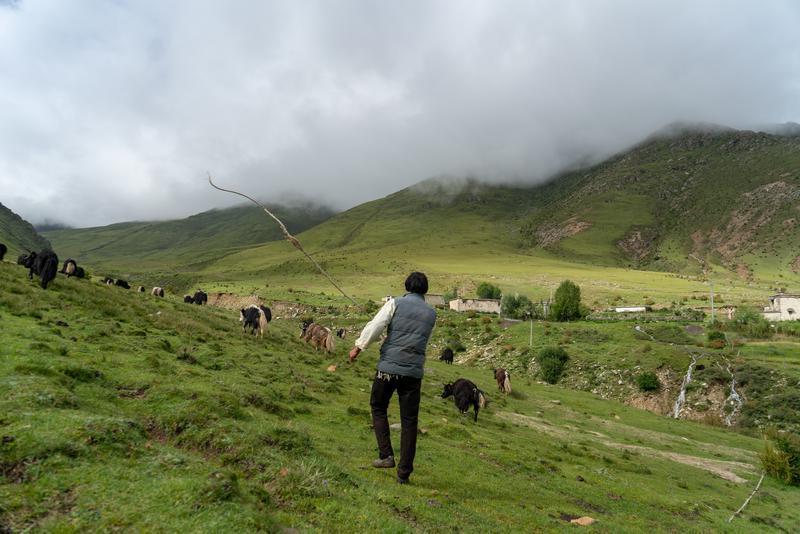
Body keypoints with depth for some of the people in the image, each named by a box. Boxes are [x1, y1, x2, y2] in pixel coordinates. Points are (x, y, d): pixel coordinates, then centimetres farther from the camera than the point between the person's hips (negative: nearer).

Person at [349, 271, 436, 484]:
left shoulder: (395, 303, -2)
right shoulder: (431, 313, 9)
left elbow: (375, 326, -11)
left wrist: (359, 346, -4)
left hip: (389, 367, -2)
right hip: (414, 371, 2)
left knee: (378, 409, 19)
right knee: (409, 421, 9)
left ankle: (386, 455, 9)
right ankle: (404, 472, 12)